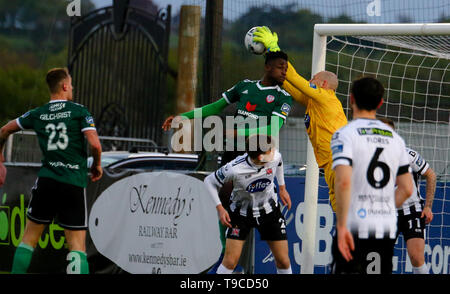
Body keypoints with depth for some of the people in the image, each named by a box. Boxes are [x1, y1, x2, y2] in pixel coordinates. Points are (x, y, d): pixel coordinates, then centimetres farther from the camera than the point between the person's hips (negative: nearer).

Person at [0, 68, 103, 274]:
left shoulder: (38, 114, 10)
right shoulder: (79, 111, -1)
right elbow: (95, 144, -11)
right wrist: (97, 165, 9)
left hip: (46, 180, 2)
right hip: (75, 184, -2)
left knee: (29, 238, 13)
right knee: (77, 246, -3)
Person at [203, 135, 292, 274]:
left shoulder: (274, 157, -21)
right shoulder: (235, 169, -31)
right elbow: (209, 181, -13)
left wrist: (282, 188, 14)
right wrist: (219, 208, -19)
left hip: (269, 210, 3)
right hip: (241, 214, -3)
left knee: (283, 261, 2)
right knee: (230, 261, -11)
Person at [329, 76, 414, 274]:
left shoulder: (345, 134, -6)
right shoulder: (395, 138, 13)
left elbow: (343, 182, -19)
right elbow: (406, 189, 13)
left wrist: (341, 226, -18)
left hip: (354, 229, -5)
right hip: (388, 229, 5)